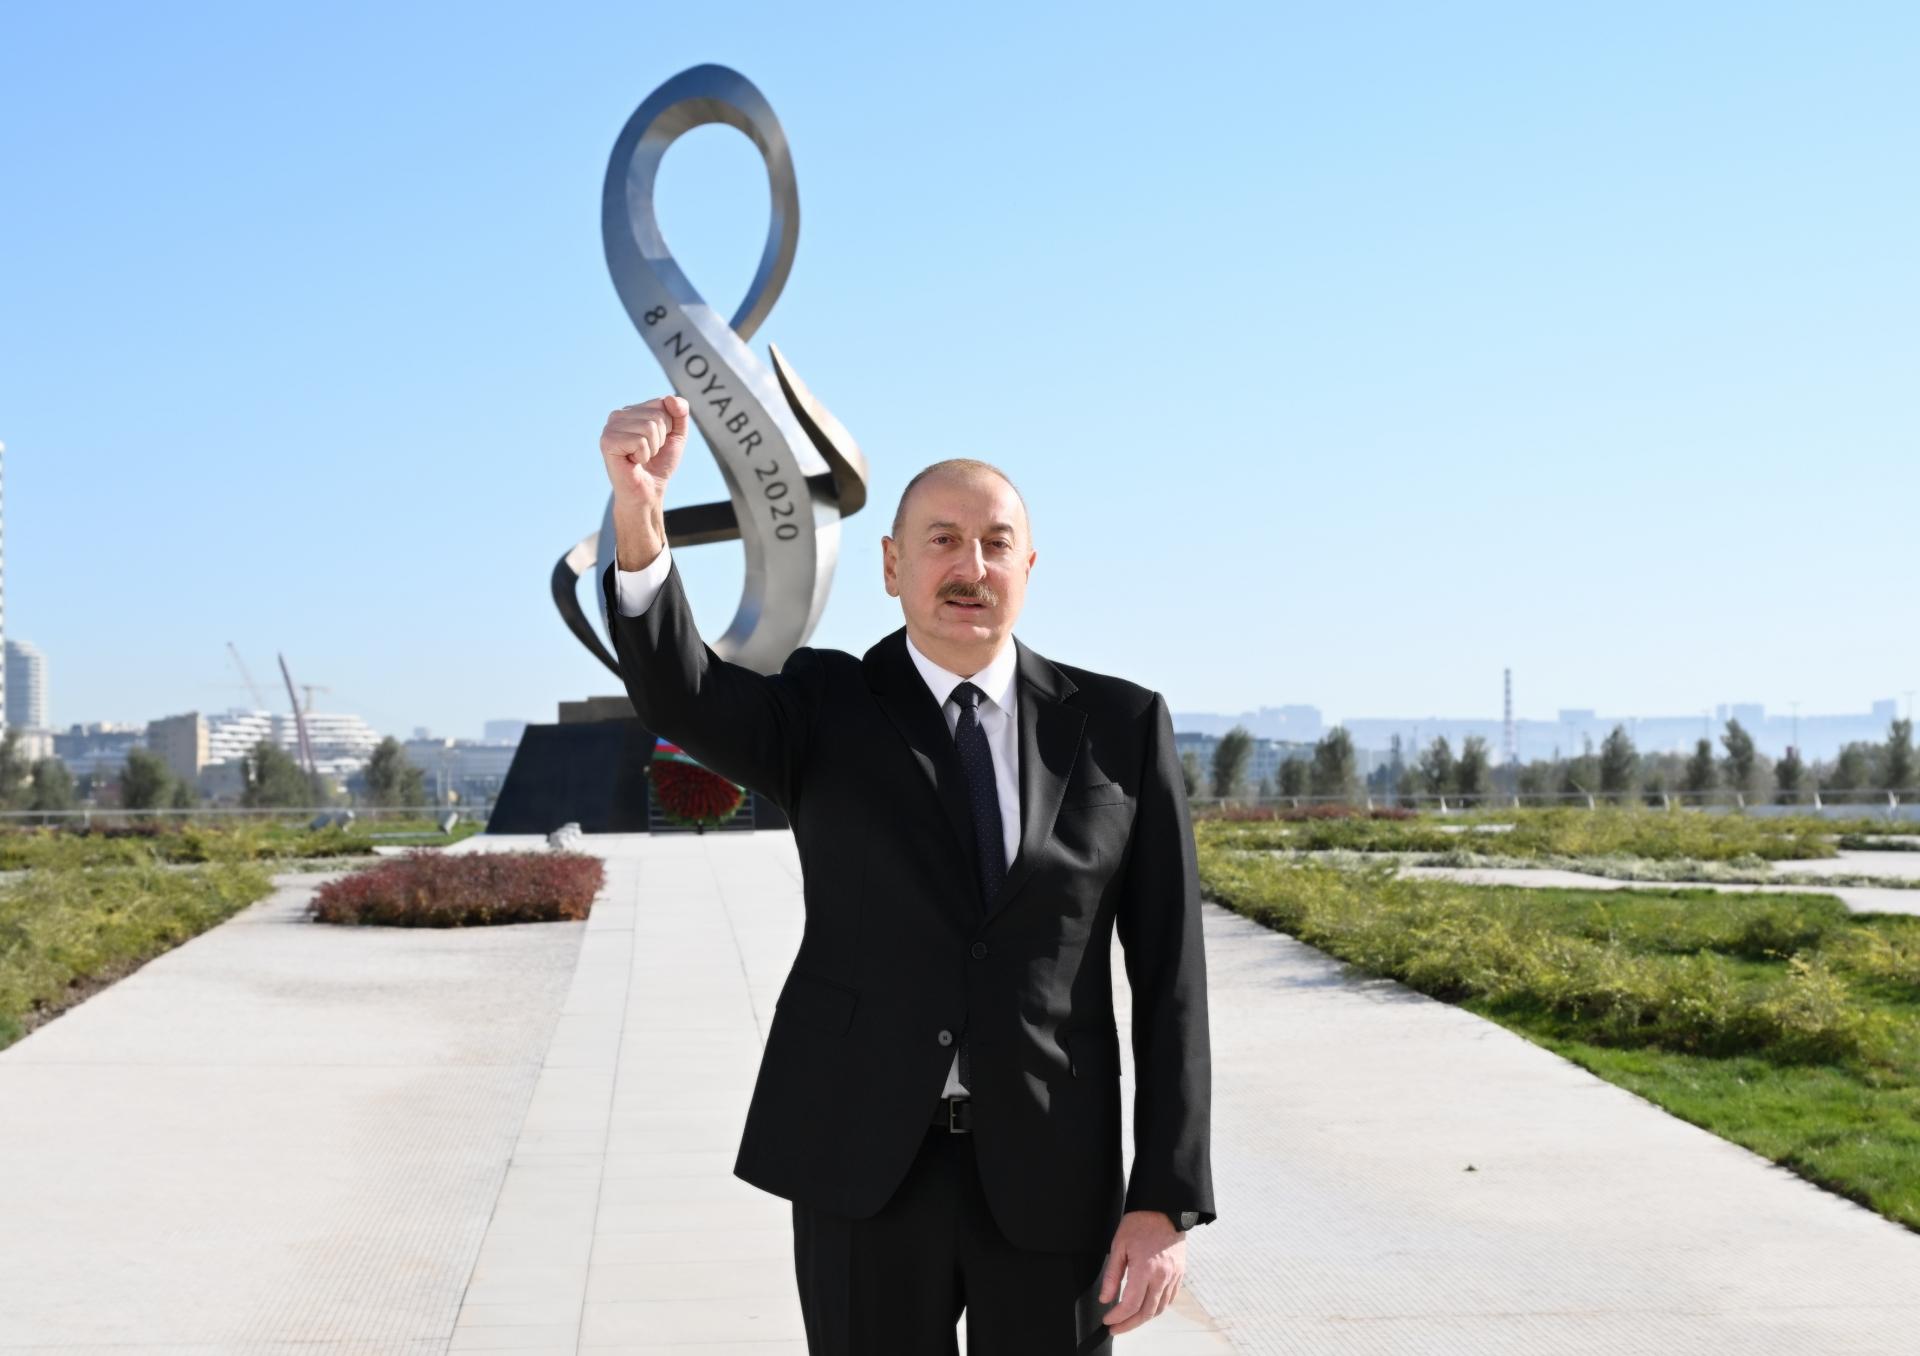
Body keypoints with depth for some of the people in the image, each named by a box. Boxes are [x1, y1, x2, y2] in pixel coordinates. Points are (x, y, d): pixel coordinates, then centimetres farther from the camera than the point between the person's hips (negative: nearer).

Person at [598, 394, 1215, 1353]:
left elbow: (1168, 977, 1)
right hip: (863, 1166, 0)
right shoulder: (823, 713, 3)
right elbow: (678, 696, -18)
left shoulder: (1118, 727, 3)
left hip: (1049, 1175, 0)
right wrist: (638, 515, -37)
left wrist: (1166, 1203, -6)